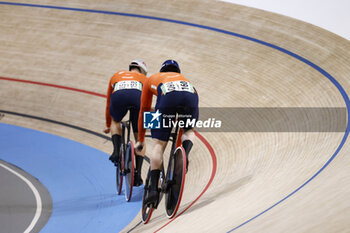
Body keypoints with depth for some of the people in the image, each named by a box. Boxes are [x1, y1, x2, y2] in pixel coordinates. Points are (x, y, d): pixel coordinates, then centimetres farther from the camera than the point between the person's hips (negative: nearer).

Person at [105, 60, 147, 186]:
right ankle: (137, 174, 9)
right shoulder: (144, 78, 40)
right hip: (138, 96, 0)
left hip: (118, 95, 1)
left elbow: (109, 103, 49)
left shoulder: (117, 76, 43)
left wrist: (108, 125, 60)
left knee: (116, 122, 36)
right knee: (139, 138, 18)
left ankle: (116, 151, 12)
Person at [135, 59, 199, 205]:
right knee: (189, 131, 30)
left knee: (159, 144, 4)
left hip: (168, 96, -2)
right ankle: (185, 154, -2)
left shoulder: (152, 80, 39)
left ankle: (154, 189, -5)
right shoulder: (183, 78, 44)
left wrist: (141, 140, 50)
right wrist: (178, 142, 60)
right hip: (190, 94, 2)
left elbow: (144, 111, 42)